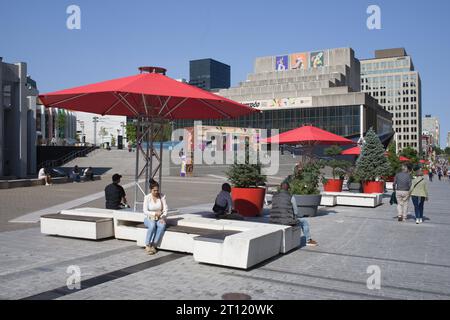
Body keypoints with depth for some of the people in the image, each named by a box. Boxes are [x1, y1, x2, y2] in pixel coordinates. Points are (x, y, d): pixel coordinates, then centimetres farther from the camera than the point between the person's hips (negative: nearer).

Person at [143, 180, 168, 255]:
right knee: (152, 225, -36)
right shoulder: (147, 197, -8)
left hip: (159, 219, 2)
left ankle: (153, 246, -28)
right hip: (149, 218, -2)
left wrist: (163, 217, -18)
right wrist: (155, 213, -25)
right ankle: (147, 246, -24)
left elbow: (165, 209, -1)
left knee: (162, 225, -32)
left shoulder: (162, 196, -3)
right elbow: (145, 211, -11)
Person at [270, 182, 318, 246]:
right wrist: (298, 216, 23)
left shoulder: (274, 197, 7)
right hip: (287, 222, -5)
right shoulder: (291, 197, -8)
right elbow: (296, 212, -2)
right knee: (304, 221, 22)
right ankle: (308, 240, 36)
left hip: (274, 222, 6)